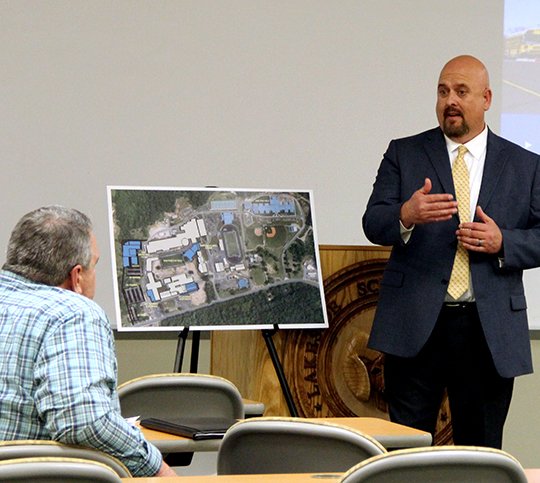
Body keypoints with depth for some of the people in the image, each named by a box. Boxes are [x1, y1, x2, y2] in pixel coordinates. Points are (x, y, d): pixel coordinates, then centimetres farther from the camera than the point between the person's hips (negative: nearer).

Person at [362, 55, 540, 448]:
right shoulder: (404, 154, 8)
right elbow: (373, 225, -1)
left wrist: (502, 242, -12)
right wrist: (406, 216, -24)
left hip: (490, 331, 1)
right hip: (415, 326, 0)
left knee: (481, 451, 5)